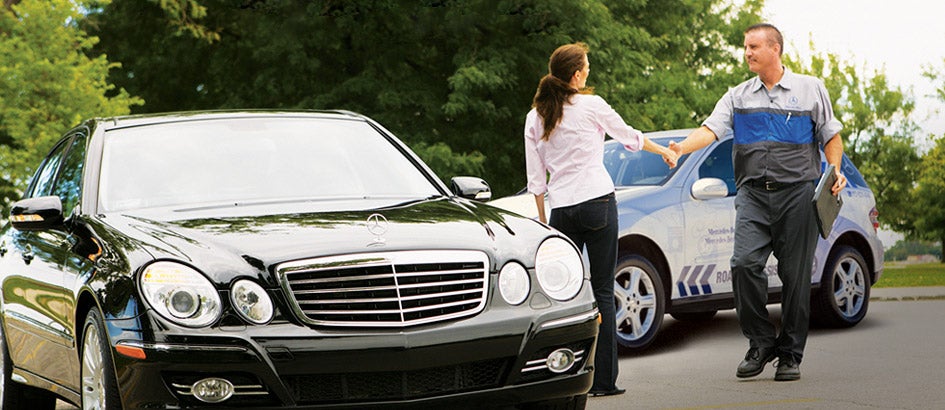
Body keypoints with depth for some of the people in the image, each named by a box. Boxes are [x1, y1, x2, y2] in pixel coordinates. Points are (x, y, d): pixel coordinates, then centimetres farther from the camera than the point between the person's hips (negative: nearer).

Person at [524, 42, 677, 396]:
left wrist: (543, 220, 17)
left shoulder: (535, 118, 8)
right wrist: (665, 152, 31)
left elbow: (536, 178, 10)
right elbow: (630, 136, 14)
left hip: (560, 209, 3)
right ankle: (603, 380, 0)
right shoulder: (590, 105, -1)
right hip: (597, 202, -3)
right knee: (602, 291, 0)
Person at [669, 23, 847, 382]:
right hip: (753, 193, 1)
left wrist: (836, 172, -4)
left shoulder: (810, 89, 10)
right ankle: (761, 343, -1)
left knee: (795, 275, -2)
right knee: (745, 263, -16)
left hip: (797, 191, -1)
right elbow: (711, 129, -2)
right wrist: (682, 147, -21)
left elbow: (832, 136, 14)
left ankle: (790, 355, 8)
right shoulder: (738, 97, 13)